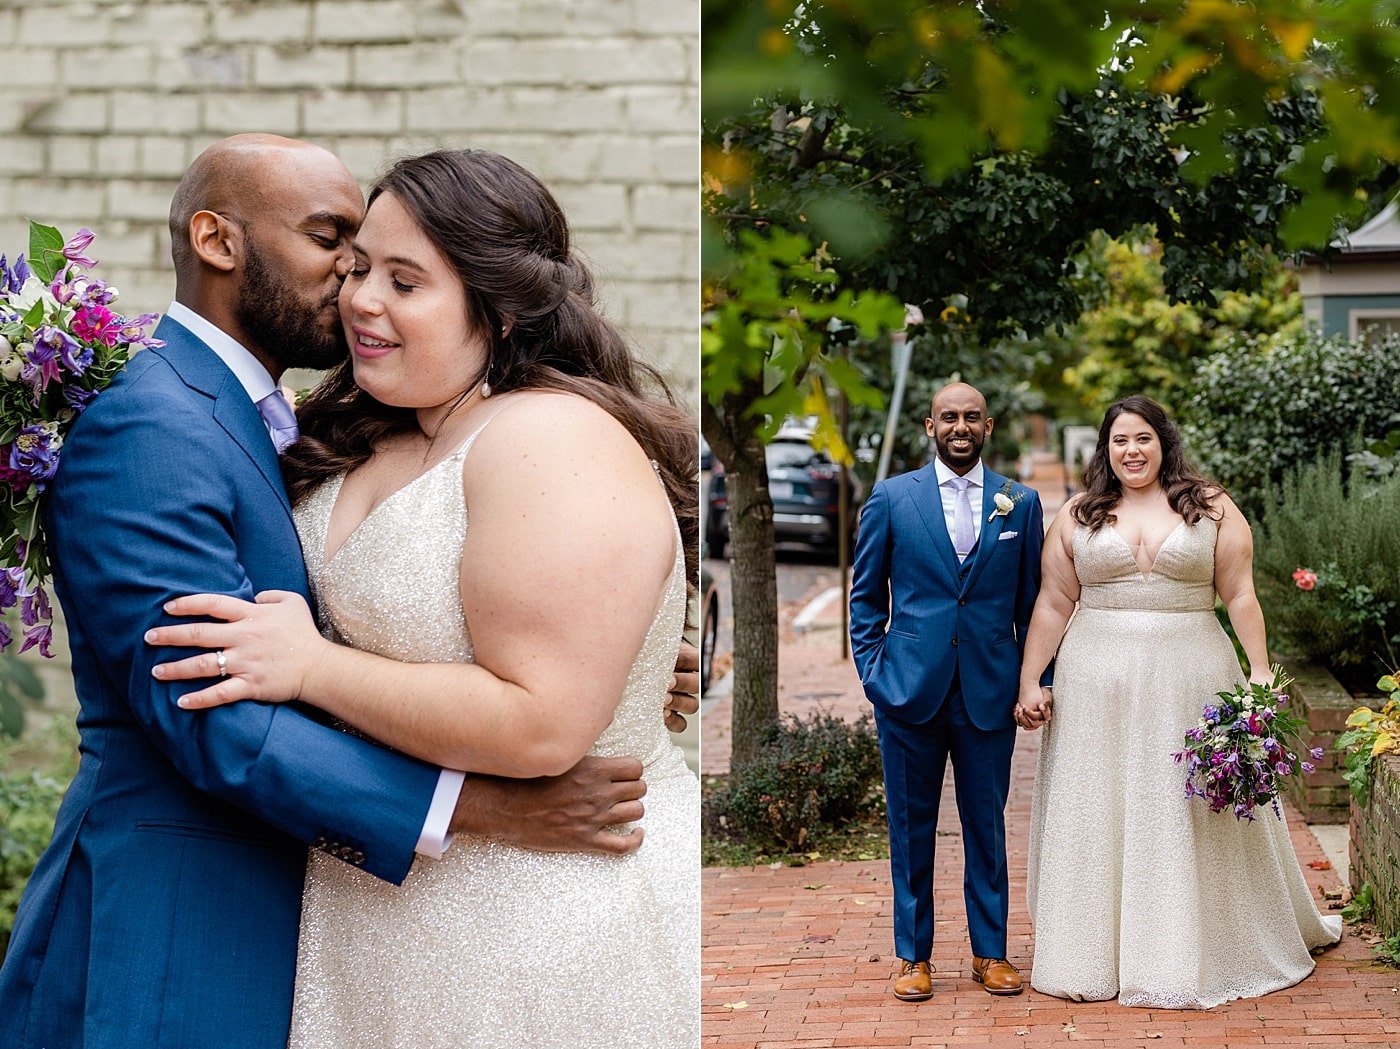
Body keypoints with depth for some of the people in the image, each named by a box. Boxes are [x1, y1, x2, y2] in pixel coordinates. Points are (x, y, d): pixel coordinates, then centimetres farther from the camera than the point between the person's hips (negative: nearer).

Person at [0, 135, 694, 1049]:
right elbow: (217, 720, -24)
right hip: (166, 953, -9)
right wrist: (489, 807, -27)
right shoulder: (142, 428, -17)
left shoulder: (251, 424, 14)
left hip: (268, 923, 9)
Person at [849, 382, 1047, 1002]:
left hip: (990, 691, 1)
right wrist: (871, 671, -1)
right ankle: (912, 954, 18)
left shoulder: (1020, 503, 6)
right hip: (910, 688, -1)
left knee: (987, 825, 9)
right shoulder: (892, 498, 2)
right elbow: (865, 595, 7)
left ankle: (991, 951, 21)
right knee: (911, 826, 7)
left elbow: (1031, 600, 9)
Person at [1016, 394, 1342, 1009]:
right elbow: (1053, 604, 7)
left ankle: (1195, 955, 19)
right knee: (1096, 818, 5)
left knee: (1192, 817, 5)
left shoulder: (1211, 507, 4)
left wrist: (1260, 671, -7)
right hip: (1097, 685, 1)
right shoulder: (1078, 515, 7)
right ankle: (1094, 956, 14)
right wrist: (1029, 684, 2)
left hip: (1189, 681, -1)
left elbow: (1240, 595, 2)